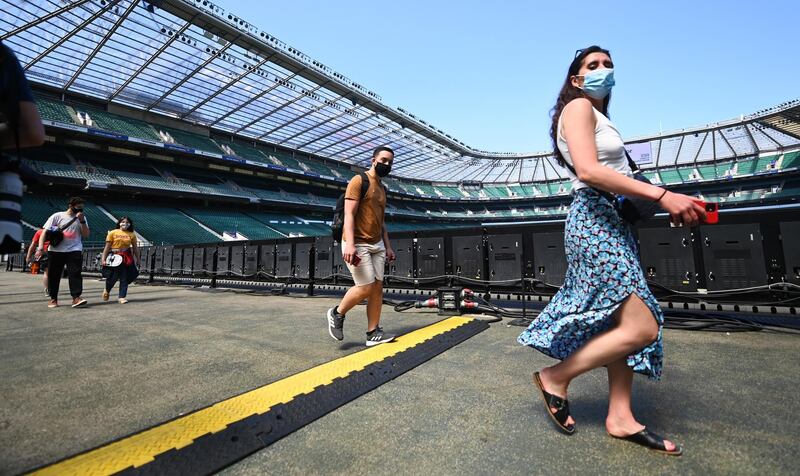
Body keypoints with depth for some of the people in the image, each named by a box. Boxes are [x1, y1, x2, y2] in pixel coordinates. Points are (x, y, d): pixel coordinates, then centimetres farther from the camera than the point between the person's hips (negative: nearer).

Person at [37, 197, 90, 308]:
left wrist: (82, 221, -9)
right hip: (55, 251, 0)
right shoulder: (57, 216, 0)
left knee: (75, 273, -11)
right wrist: (40, 248, -11)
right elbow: (45, 232, -2)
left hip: (74, 250, 0)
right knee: (54, 275, 6)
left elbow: (86, 234, 2)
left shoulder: (82, 218, 8)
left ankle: (76, 298, -15)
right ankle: (53, 299, 18)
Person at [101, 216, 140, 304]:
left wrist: (137, 260, 10)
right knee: (113, 277, 2)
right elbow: (107, 247, 1)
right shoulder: (113, 233, 1)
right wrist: (103, 259, -3)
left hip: (127, 258, 1)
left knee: (124, 278, 2)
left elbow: (135, 248, 10)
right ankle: (106, 290, 34)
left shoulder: (132, 235, 5)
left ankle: (122, 297, 9)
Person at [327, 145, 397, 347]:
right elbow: (349, 214, -15)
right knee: (366, 287, -8)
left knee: (378, 288, 3)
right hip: (358, 245, -8)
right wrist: (350, 244, -25)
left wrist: (387, 246, 15)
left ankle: (373, 333, 12)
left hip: (377, 245, 8)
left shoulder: (382, 188, 19)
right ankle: (337, 313, 17)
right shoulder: (359, 181, -6)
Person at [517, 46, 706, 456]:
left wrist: (665, 205, 9)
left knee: (620, 322, 8)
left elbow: (614, 177, 19)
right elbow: (588, 171, -20)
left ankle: (620, 416, 16)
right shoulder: (578, 107, -3)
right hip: (595, 220, -10)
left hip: (613, 223, 10)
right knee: (641, 327, -11)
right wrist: (661, 195, -21)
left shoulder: (599, 117, 27)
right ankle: (556, 377, 3)